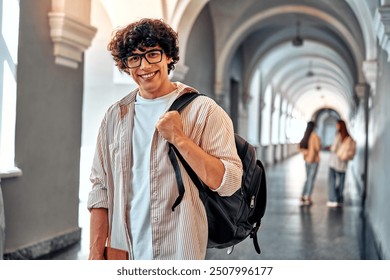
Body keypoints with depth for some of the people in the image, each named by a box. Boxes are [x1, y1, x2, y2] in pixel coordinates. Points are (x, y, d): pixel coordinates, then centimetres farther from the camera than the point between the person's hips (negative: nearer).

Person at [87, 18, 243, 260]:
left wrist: (178, 138, -19)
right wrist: (96, 254, 0)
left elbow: (228, 183, -14)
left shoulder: (204, 111, -5)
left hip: (180, 253, -3)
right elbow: (101, 189, 6)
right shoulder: (116, 116, 7)